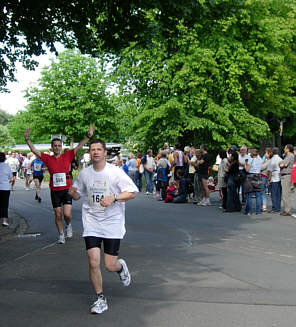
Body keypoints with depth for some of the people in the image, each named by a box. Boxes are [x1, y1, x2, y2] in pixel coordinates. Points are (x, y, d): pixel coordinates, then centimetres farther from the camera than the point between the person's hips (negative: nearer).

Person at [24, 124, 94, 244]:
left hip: (66, 189, -1)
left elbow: (79, 147, -4)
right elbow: (34, 150, 2)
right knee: (58, 215, 7)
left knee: (67, 214, -9)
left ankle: (68, 225, 24)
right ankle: (61, 235, 24)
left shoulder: (67, 156, 2)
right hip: (55, 191, 1)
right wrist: (27, 139, -8)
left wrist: (88, 136, -14)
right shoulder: (48, 158, 4)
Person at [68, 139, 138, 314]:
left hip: (113, 223, -2)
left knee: (110, 266, -1)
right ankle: (101, 299, 11)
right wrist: (73, 193, -7)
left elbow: (132, 192, -7)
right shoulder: (84, 173, 4)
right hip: (91, 223, 3)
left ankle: (121, 266, 37)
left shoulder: (115, 172, -8)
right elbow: (78, 195, 17)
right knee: (93, 263, -7)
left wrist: (113, 198, -21)